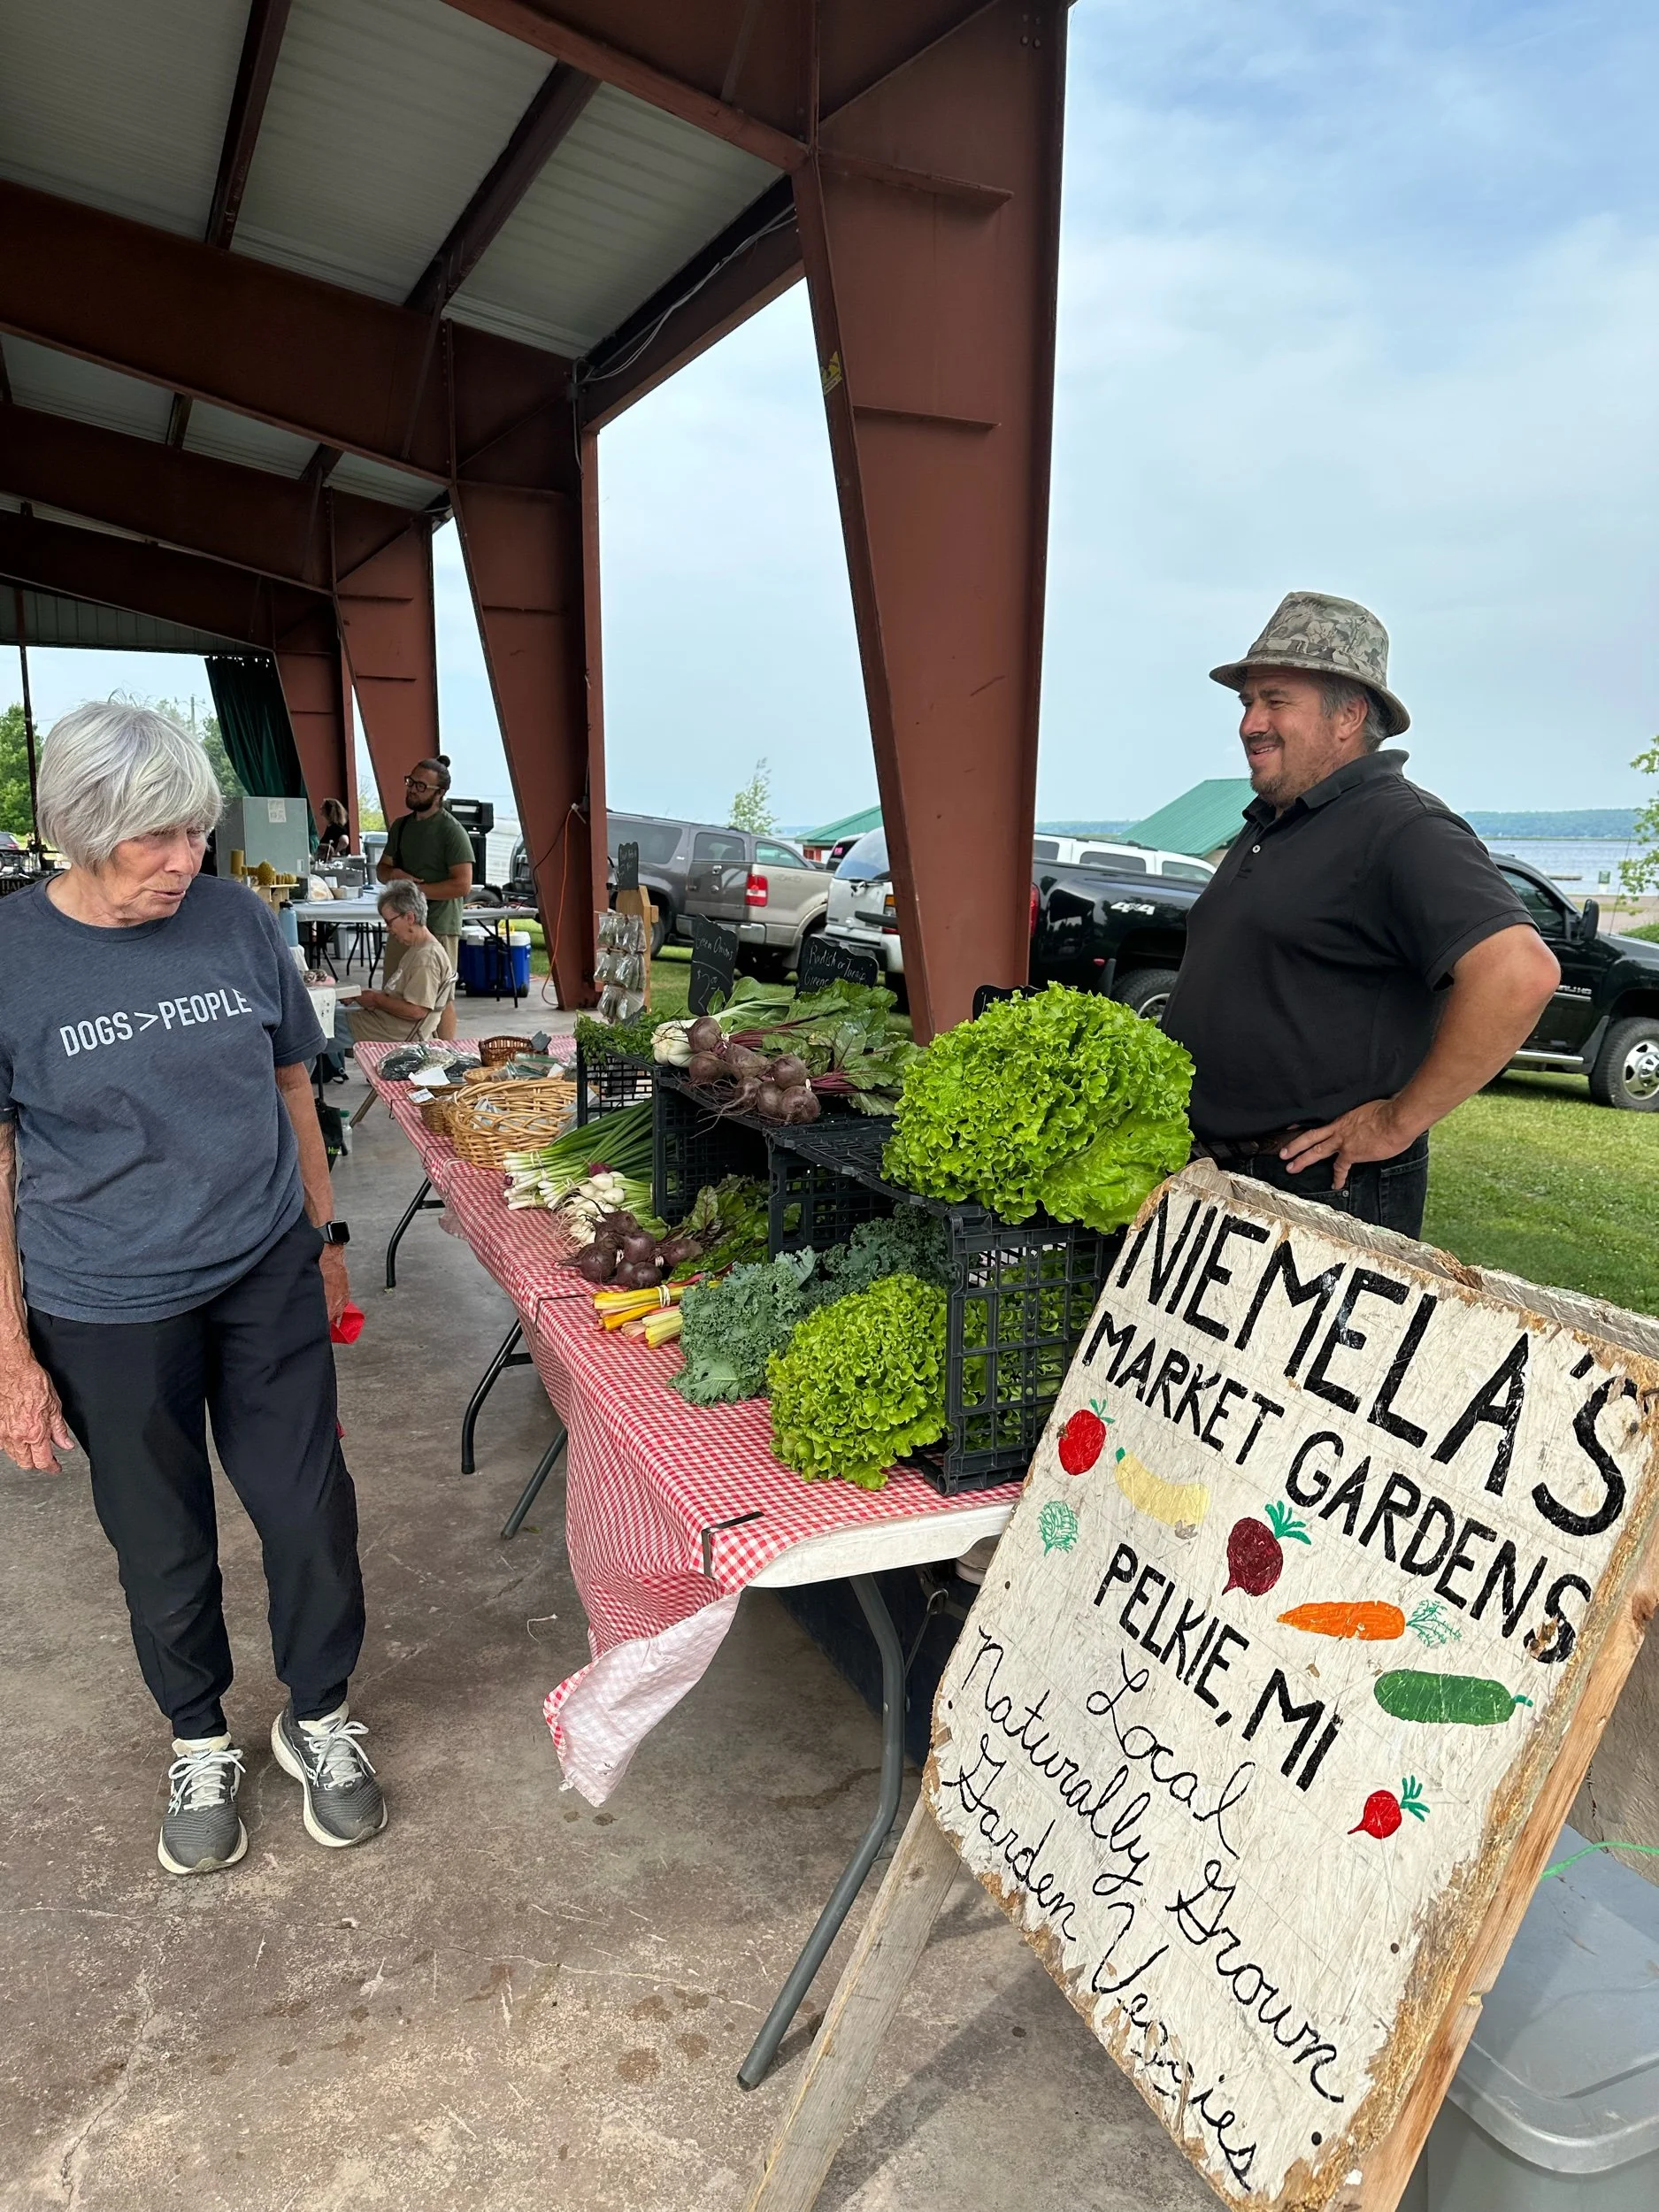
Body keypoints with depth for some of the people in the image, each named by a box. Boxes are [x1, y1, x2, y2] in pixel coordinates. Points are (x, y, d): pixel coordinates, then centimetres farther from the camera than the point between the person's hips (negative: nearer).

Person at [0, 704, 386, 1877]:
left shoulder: (237, 920, -5)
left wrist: (322, 1237, 10)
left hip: (266, 1278, 2)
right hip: (107, 1313, -1)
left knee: (311, 1512, 7)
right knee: (162, 1545, 14)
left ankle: (319, 1719, 34)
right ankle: (200, 1742, 40)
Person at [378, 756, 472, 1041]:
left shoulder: (451, 831, -10)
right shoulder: (401, 825, 13)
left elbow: (462, 884, -17)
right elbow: (382, 868, 21)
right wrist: (393, 873, -3)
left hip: (439, 927, -7)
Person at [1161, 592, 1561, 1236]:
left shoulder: (1400, 830, -15)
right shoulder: (1264, 825, 14)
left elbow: (1521, 971, -28)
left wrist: (1398, 1122, -22)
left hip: (1326, 1189, -9)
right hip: (1213, 1170, 9)